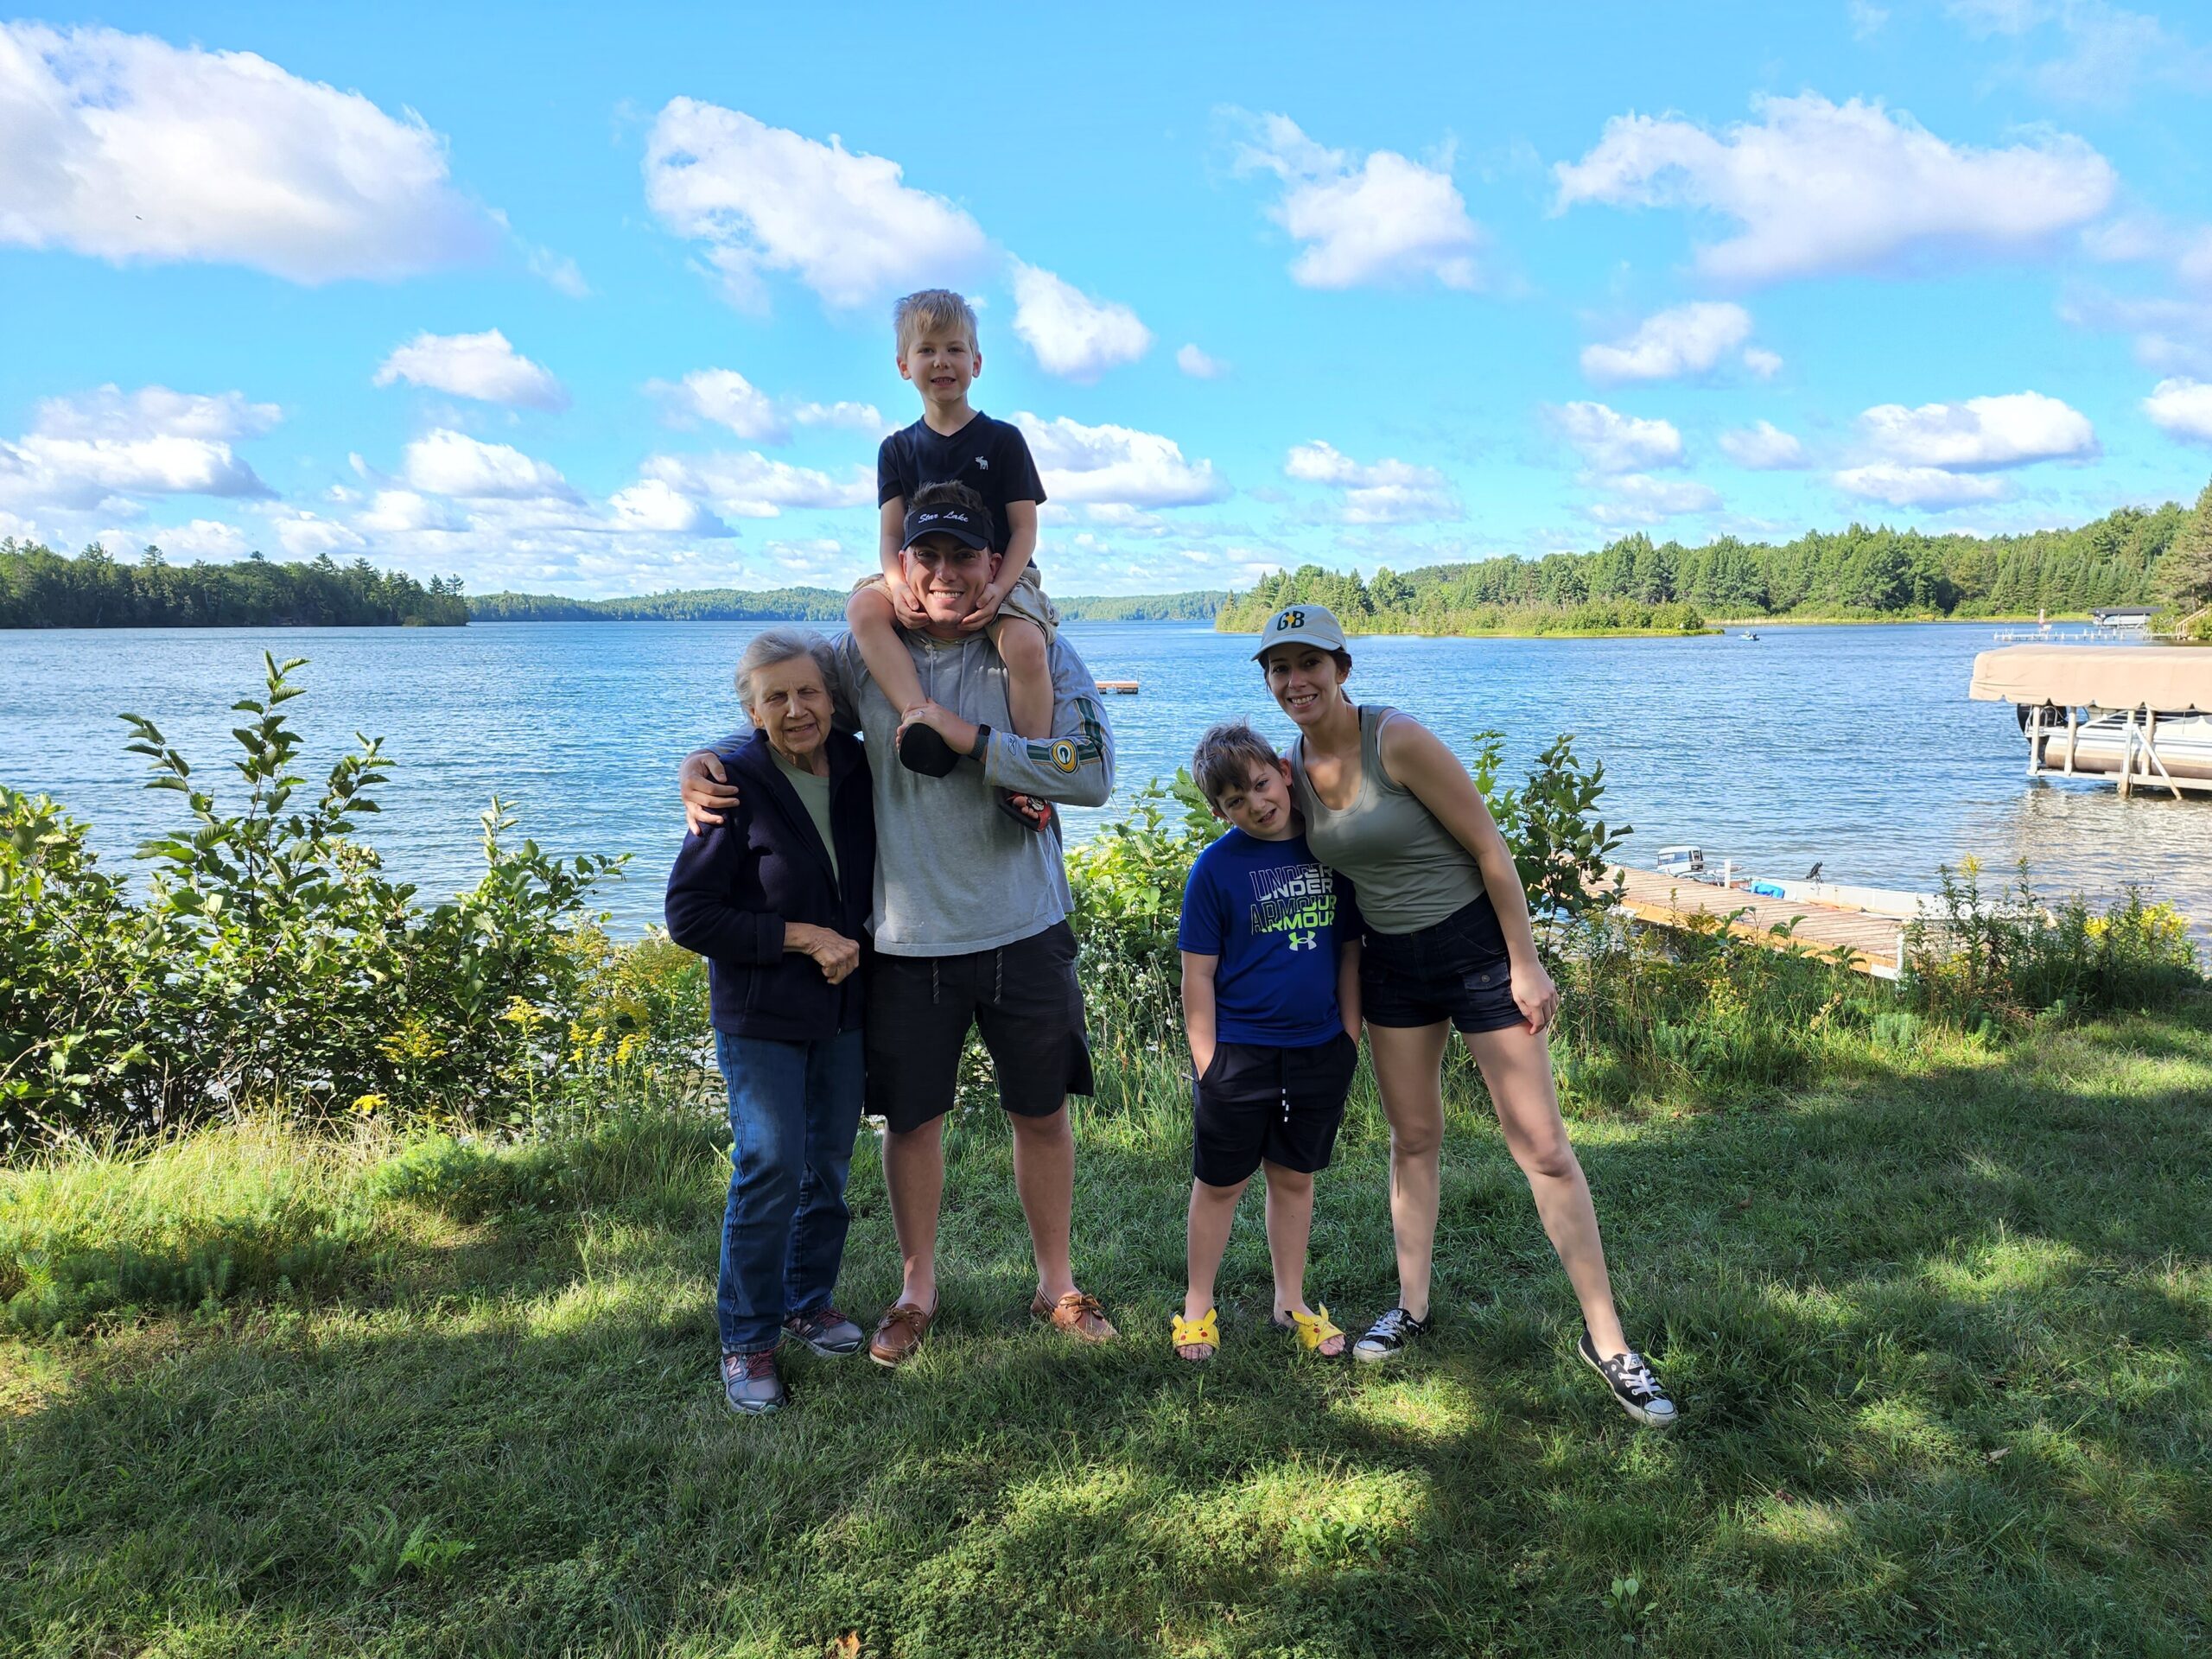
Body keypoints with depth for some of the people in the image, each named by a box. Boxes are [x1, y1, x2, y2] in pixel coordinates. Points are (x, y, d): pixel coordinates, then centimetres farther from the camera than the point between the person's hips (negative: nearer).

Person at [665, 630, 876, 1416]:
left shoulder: (858, 769, -1)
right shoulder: (737, 788, -16)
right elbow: (688, 915, -15)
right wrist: (803, 938, -19)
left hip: (846, 1007, 5)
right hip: (760, 1017, -5)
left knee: (831, 1162, 13)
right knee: (771, 1167, -8)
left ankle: (809, 1298, 33)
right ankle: (747, 1338, 10)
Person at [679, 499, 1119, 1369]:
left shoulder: (1038, 653, -7)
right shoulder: (864, 656, -1)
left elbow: (1093, 775, -18)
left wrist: (972, 739, -24)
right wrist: (703, 762, -6)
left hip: (1023, 931, -1)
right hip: (908, 938, 1)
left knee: (1042, 1112, 14)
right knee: (910, 1116, 13)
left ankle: (1056, 1283, 35)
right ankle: (917, 1287, 37)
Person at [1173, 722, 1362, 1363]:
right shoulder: (1217, 867, -9)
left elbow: (1349, 950, 7)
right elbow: (1198, 973, -8)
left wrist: (1349, 1039, 5)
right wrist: (1207, 1062, -10)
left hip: (1318, 1051, 3)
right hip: (1238, 1051, -3)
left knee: (1294, 1177, 17)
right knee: (1220, 1183, 10)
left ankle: (1291, 1303, 32)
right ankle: (1198, 1304, 27)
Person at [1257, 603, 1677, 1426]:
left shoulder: (1399, 741, -21)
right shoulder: (1291, 765, -1)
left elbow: (1490, 848, -17)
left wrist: (1526, 965, -16)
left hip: (1476, 946, -6)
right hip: (1389, 960, 6)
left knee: (1542, 1147, -2)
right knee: (1413, 1138, 15)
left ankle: (1606, 1340, 9)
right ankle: (1413, 1308, 31)